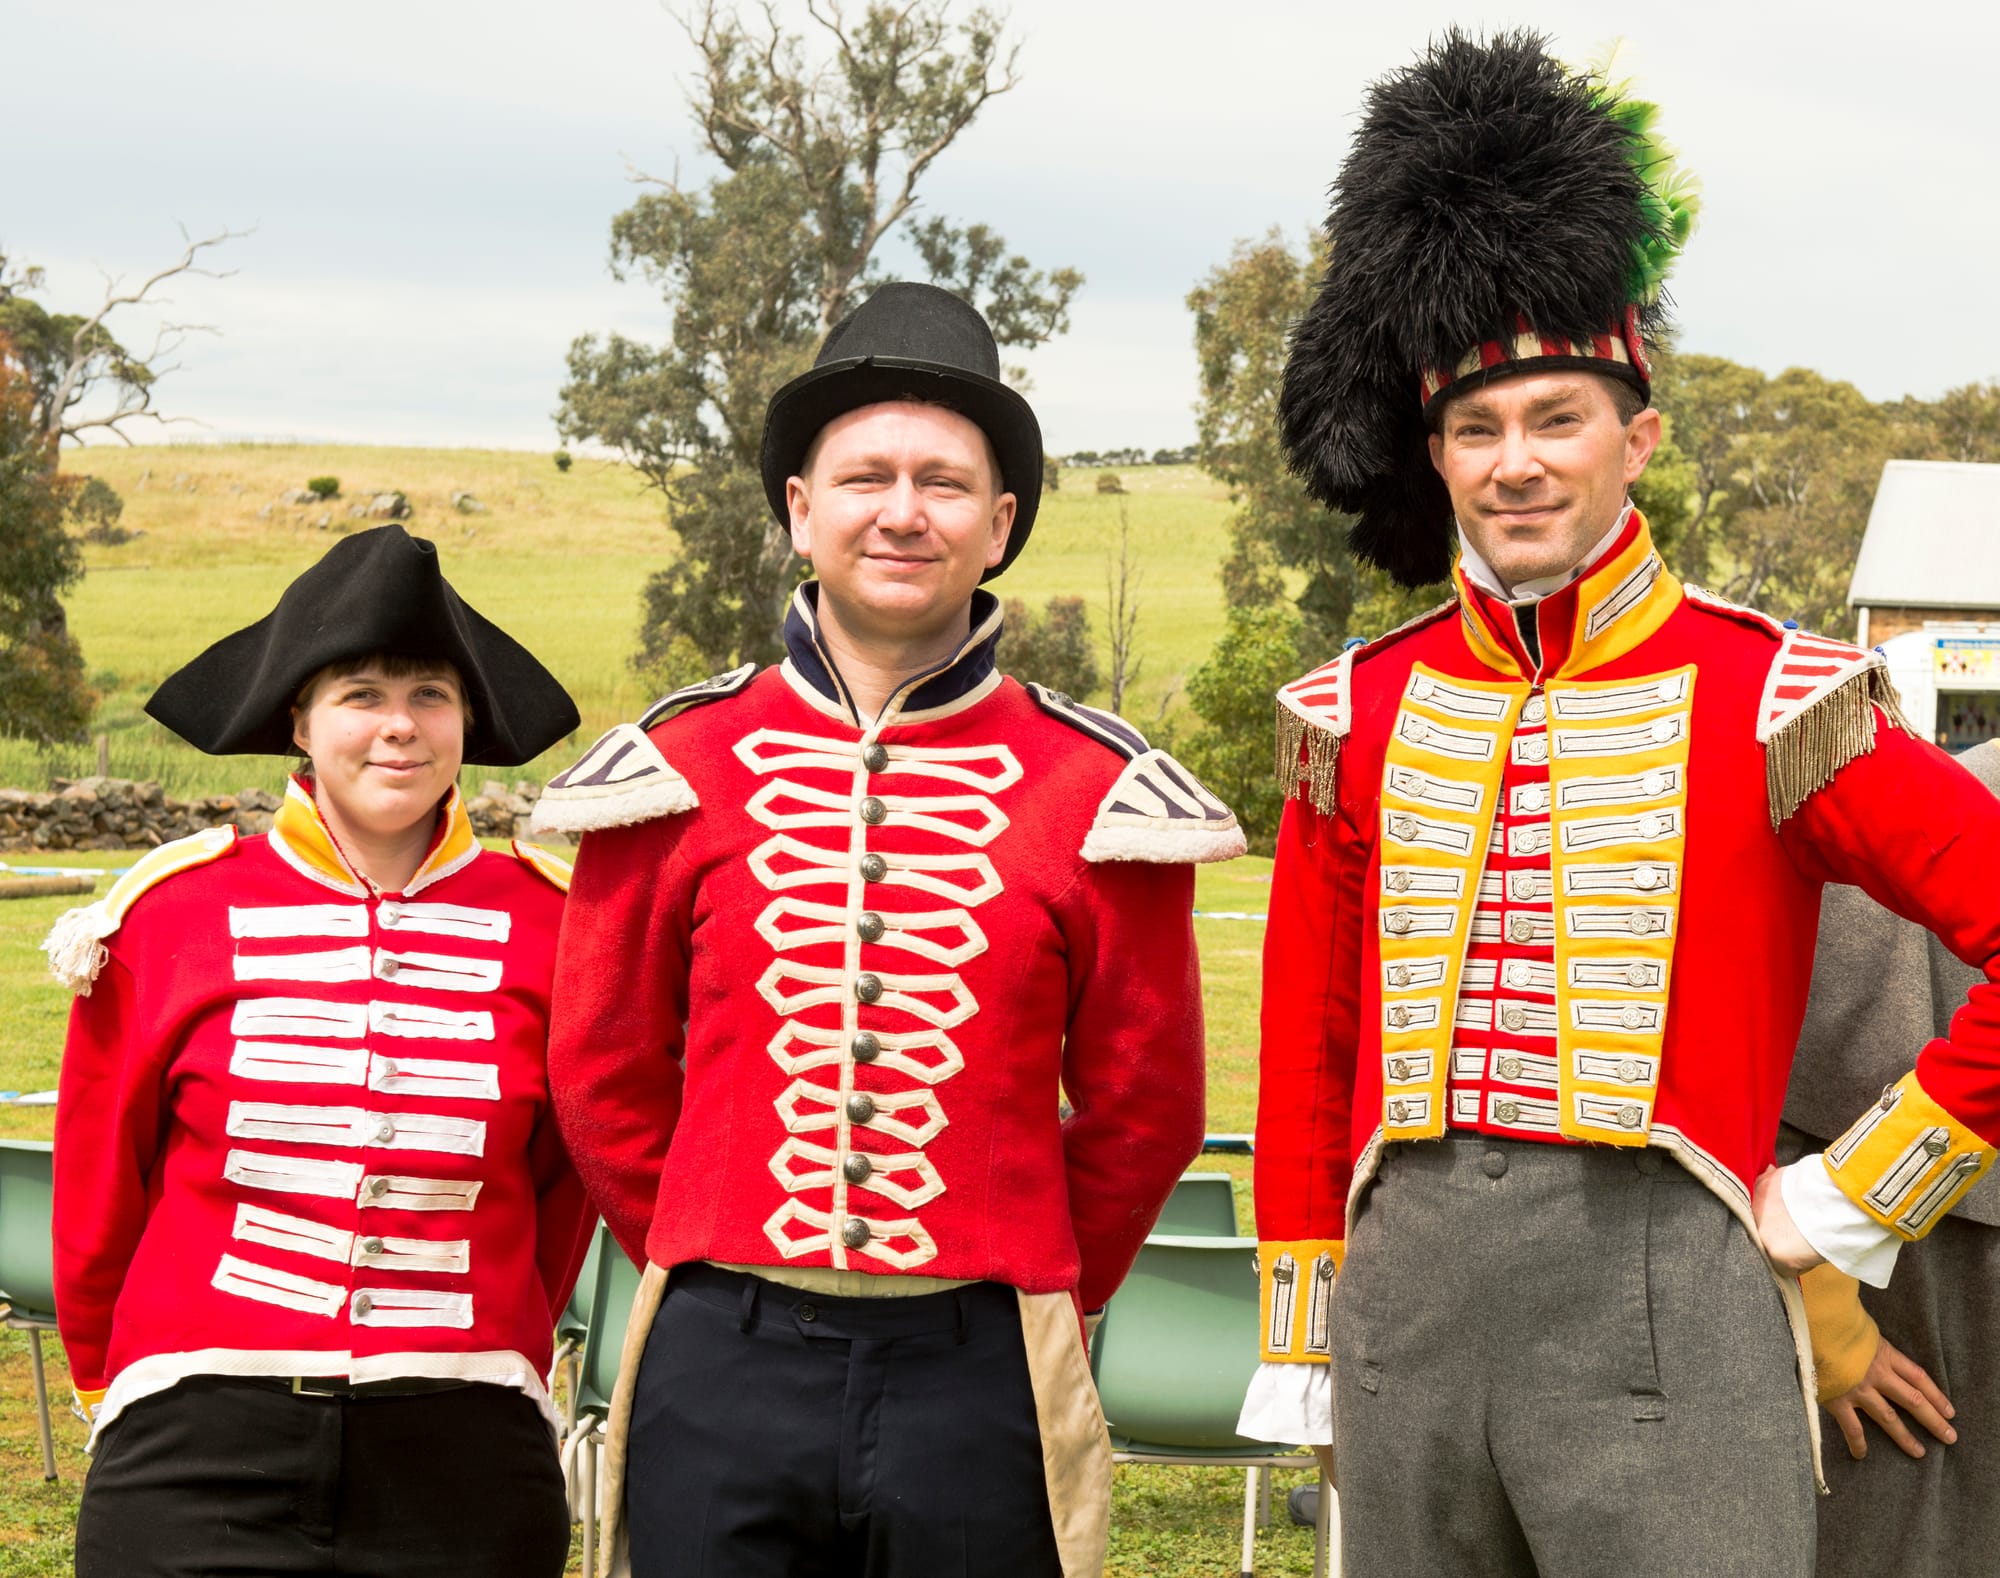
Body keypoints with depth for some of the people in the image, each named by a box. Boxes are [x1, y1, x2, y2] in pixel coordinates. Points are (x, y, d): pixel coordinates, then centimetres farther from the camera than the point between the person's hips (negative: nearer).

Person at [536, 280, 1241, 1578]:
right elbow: (603, 1079, 12)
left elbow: (1145, 1111, 9)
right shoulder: (678, 774, 3)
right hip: (719, 1376, 1)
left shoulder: (1094, 797, 1)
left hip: (978, 1380, 0)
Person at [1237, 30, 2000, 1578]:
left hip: (1664, 1316, -4)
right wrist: (1297, 1349, 12)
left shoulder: (1766, 699, -4)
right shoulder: (1360, 714, 9)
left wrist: (1859, 1195, -6)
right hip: (1407, 1302, 4)